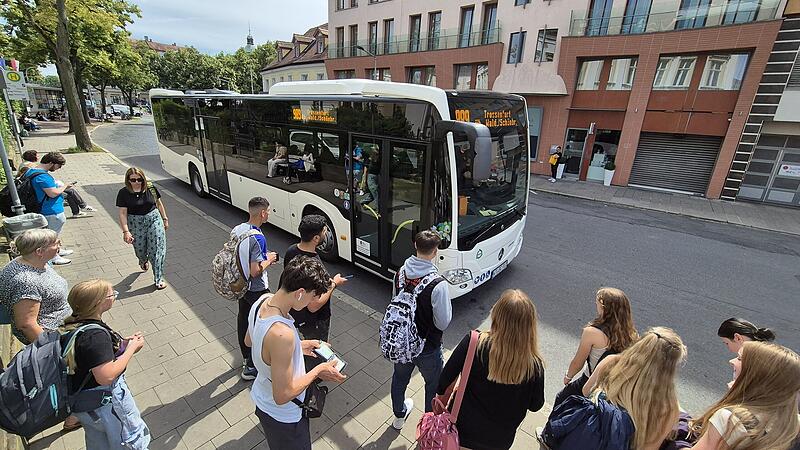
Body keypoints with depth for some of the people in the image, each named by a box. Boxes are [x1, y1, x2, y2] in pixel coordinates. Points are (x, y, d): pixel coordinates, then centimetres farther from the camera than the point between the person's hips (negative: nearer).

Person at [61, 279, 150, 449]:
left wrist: (124, 342, -1)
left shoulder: (74, 325, -4)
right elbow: (106, 376, -33)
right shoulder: (95, 334, -33)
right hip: (105, 401, -9)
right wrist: (131, 348, -23)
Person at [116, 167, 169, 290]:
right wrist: (126, 231, -14)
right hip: (136, 224, 0)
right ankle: (143, 261, 53)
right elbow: (123, 213, -8)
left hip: (154, 220, 0)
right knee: (140, 249, 12)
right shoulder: (124, 193, -7)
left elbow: (159, 203, 10)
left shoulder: (151, 189, -3)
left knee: (157, 249, -4)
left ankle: (158, 279, 3)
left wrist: (165, 219, 13)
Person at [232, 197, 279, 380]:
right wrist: (268, 260, -12)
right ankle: (250, 367, 19)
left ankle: (246, 357, 42)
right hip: (256, 290, -8)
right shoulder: (258, 238, -28)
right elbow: (255, 271, -29)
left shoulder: (236, 230, -3)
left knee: (242, 319, 21)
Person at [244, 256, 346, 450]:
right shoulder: (283, 334, -42)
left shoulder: (263, 300, -16)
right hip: (283, 416, -7)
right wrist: (318, 370, -18)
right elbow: (283, 395, -31)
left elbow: (249, 341, 4)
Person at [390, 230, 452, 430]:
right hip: (427, 347, -5)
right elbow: (443, 323, -21)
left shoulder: (400, 272, -12)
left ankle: (399, 416, 53)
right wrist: (448, 304, -5)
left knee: (399, 377, 29)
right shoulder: (438, 284, -30)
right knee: (434, 384, 23)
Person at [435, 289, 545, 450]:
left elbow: (446, 378, -16)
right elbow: (535, 406, -7)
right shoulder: (535, 366, -26)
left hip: (463, 427, -2)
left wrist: (442, 397, 4)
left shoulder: (473, 342, -30)